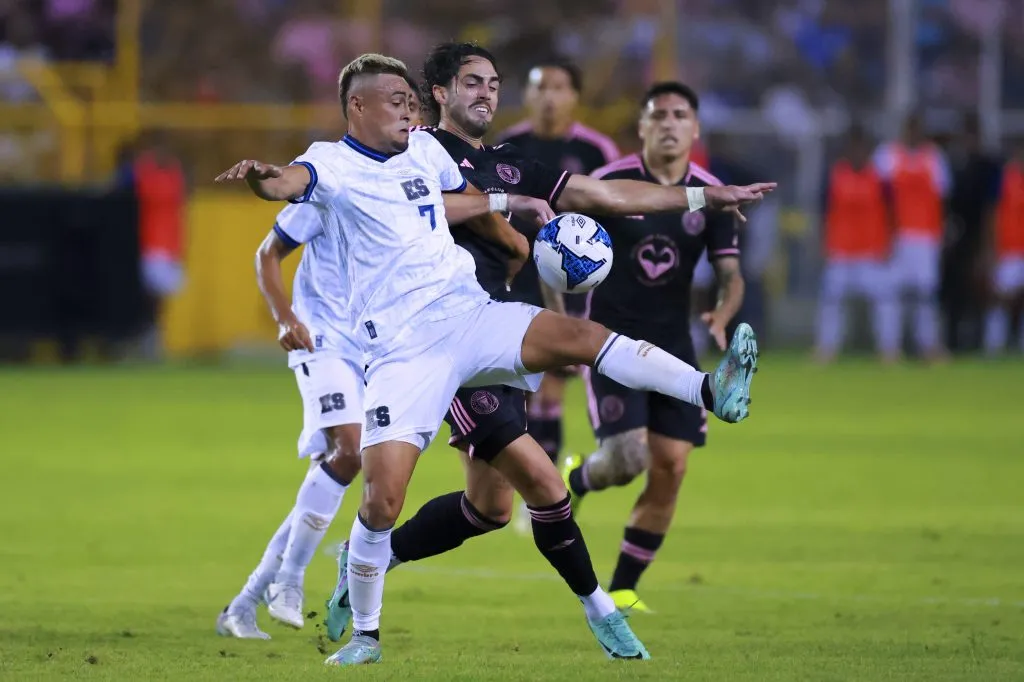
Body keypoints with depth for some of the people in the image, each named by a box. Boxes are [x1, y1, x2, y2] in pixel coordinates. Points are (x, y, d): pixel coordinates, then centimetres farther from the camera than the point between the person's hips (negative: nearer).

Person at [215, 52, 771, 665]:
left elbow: (464, 197, 36)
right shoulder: (332, 163, -3)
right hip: (404, 353, -4)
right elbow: (292, 182, -26)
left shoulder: (424, 149, 15)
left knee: (578, 336, -25)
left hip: (472, 317, 4)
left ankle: (714, 392, -36)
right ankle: (365, 635, 7)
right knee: (382, 502, -12)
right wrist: (262, 179, -50)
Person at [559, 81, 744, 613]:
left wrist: (722, 315, -21)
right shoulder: (605, 184, -8)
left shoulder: (712, 196, 0)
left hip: (673, 345, 4)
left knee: (670, 468, -2)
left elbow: (730, 274, -1)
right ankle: (574, 482, 19)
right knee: (627, 457, -19)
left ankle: (622, 589, 13)